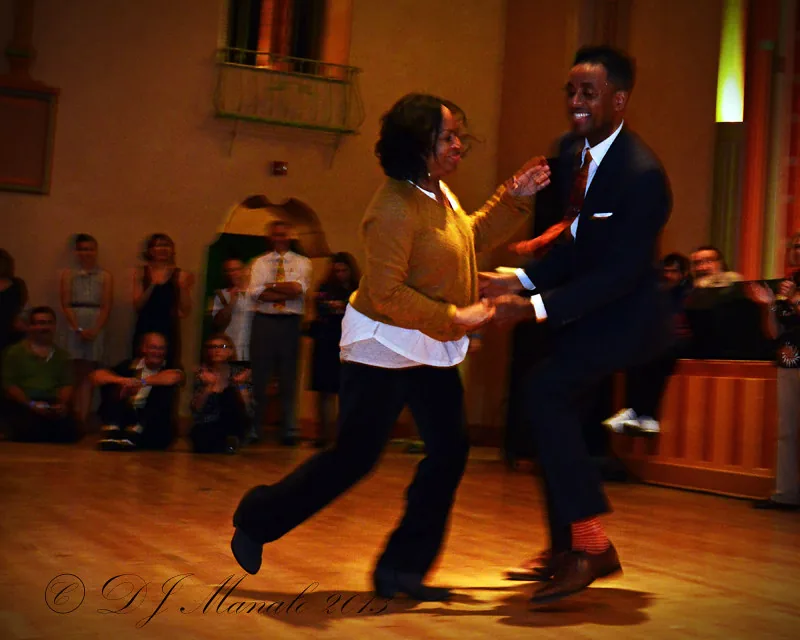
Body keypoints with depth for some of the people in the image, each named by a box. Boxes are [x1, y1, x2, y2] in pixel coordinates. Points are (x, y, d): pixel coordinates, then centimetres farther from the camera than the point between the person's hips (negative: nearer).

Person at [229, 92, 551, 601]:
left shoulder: (439, 192, 6)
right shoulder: (396, 208, -23)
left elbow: (472, 238, 23)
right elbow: (387, 294, -25)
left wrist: (515, 198, 13)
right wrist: (455, 318, -22)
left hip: (431, 348, 9)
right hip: (384, 347, -9)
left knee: (449, 452, 2)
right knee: (354, 458, -1)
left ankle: (402, 568, 10)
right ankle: (257, 520, 20)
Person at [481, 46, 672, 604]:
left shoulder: (642, 174, -25)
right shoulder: (572, 150, 1)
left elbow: (620, 272, -27)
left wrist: (537, 306, -30)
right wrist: (521, 279, -5)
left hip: (627, 313, -9)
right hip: (587, 308, 9)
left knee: (546, 389, -25)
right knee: (553, 409, 13)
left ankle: (590, 543, -16)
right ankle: (566, 551, 29)